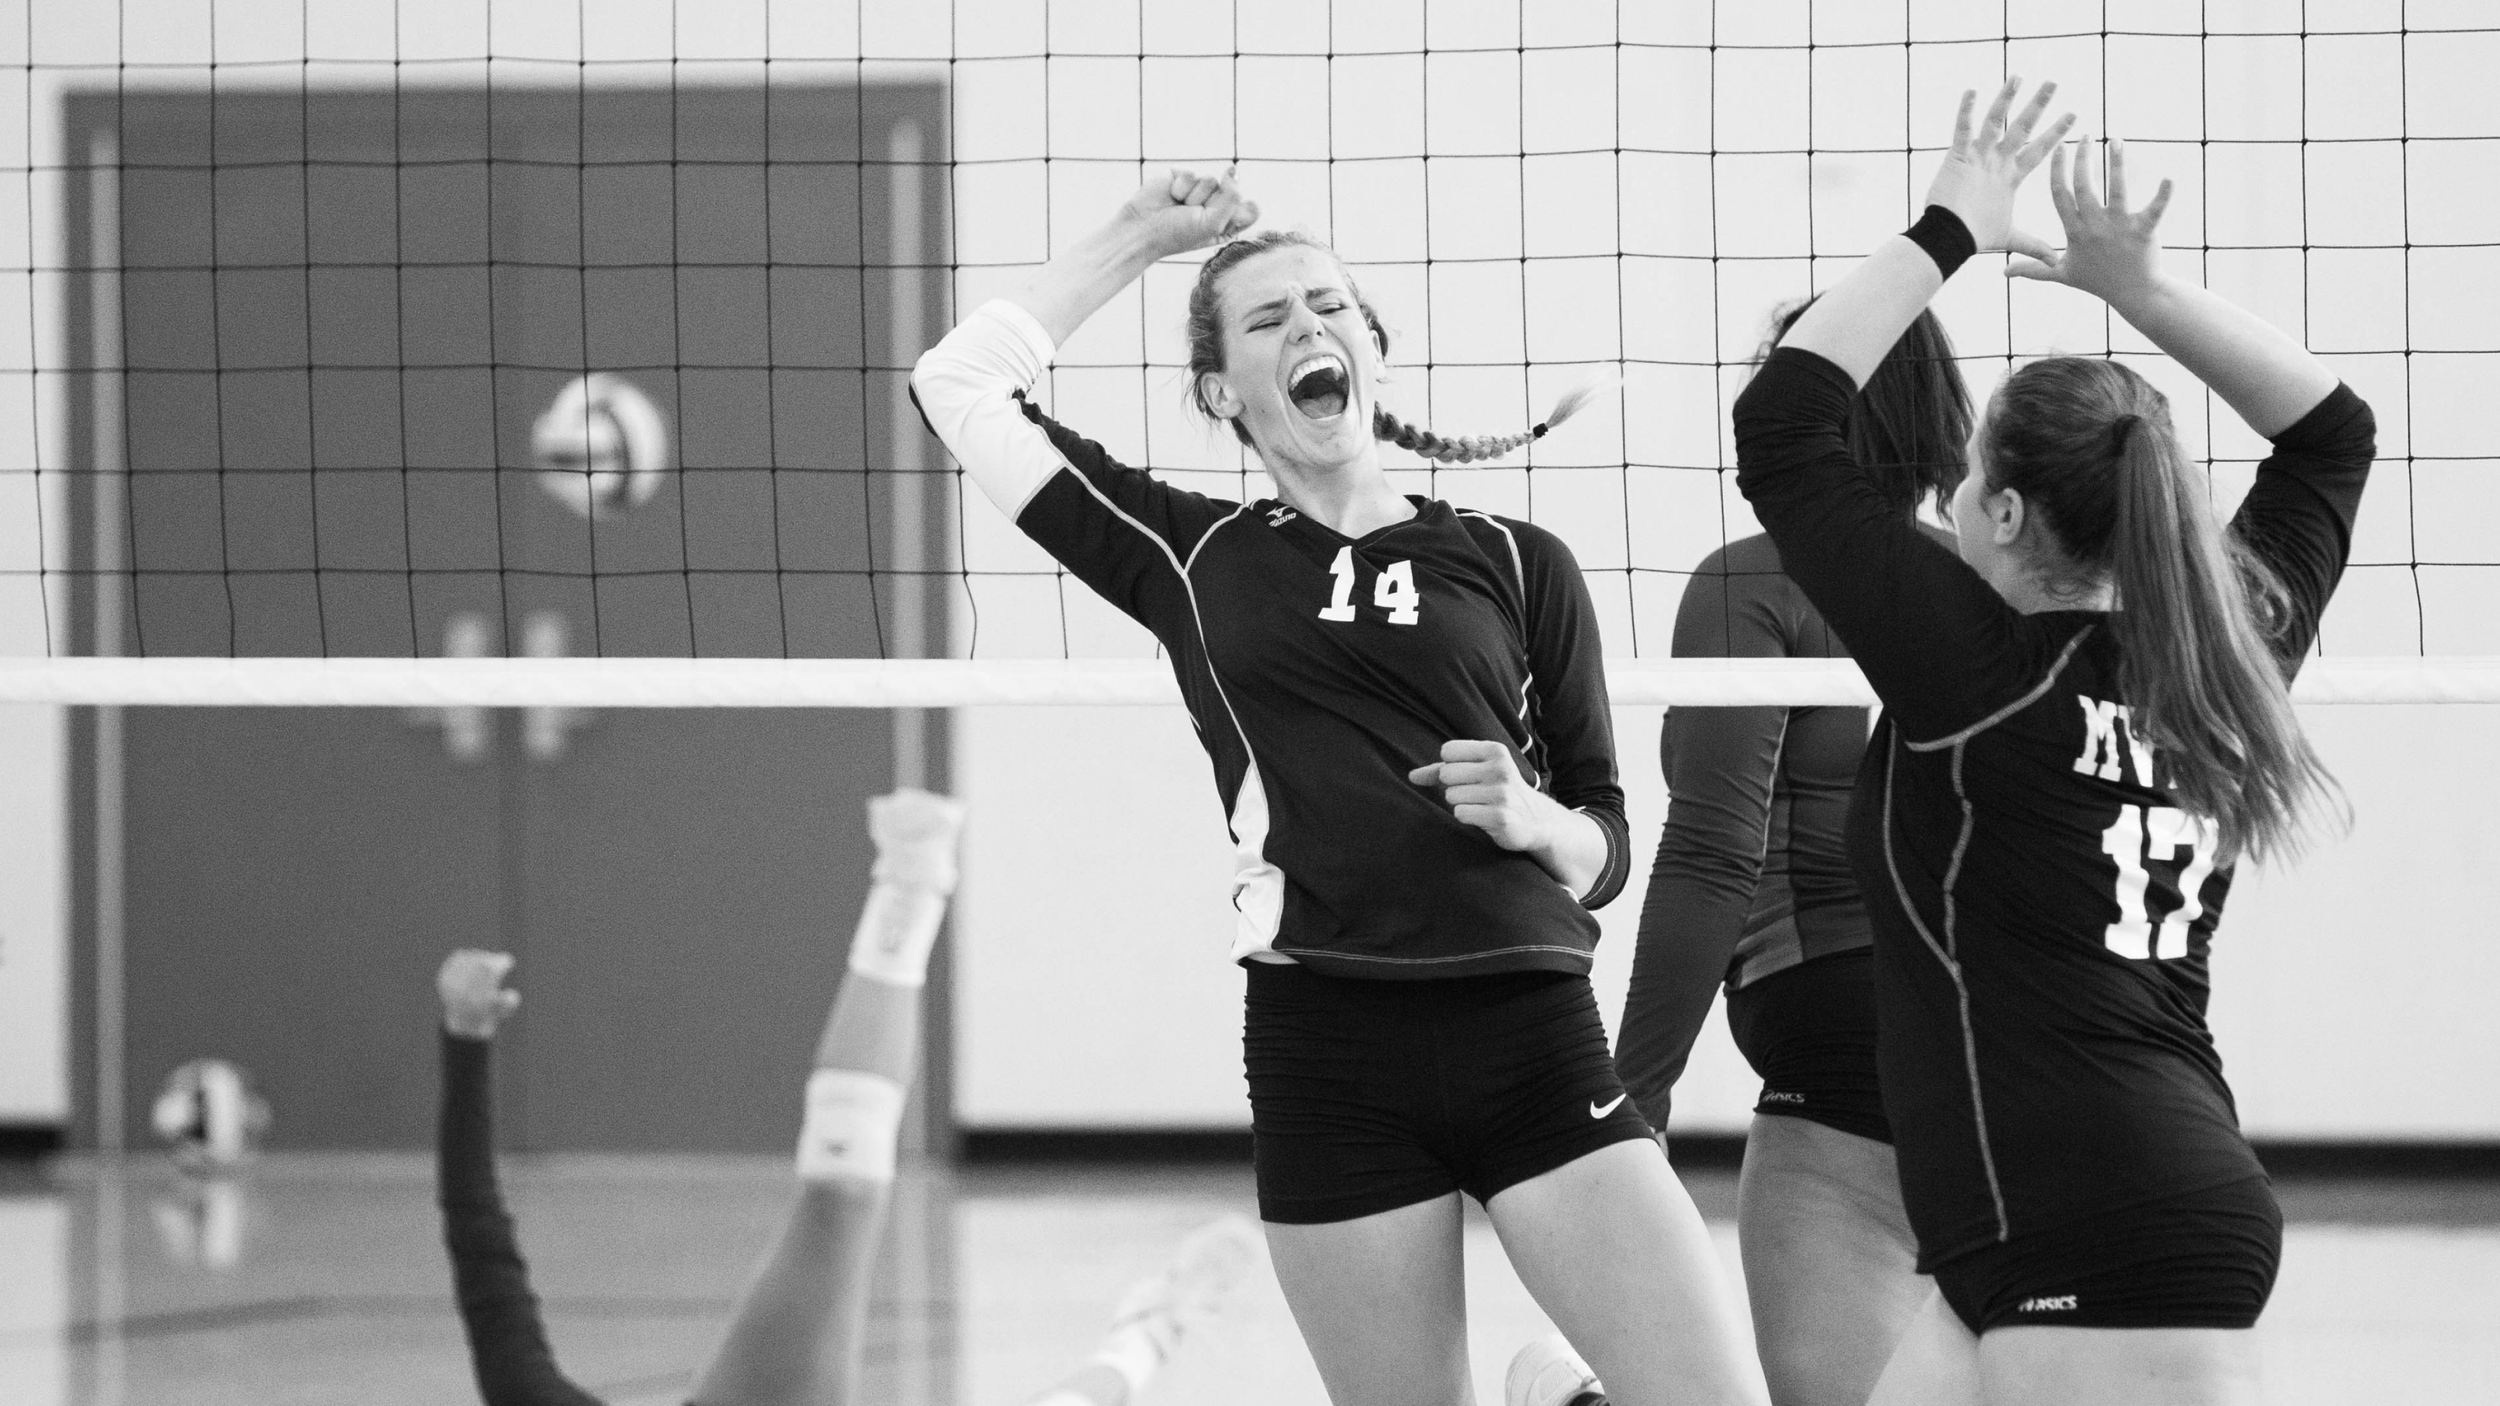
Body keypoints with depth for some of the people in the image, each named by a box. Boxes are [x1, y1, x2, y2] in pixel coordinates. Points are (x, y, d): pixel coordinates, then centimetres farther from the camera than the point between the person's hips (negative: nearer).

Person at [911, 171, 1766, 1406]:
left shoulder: (1517, 564, 12)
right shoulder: (1193, 560, 13)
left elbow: (1604, 852, 15)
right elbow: (961, 387, 12)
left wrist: (1533, 817, -6)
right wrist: (1136, 239, 16)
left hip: (1531, 1032, 0)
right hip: (1323, 1056, 0)